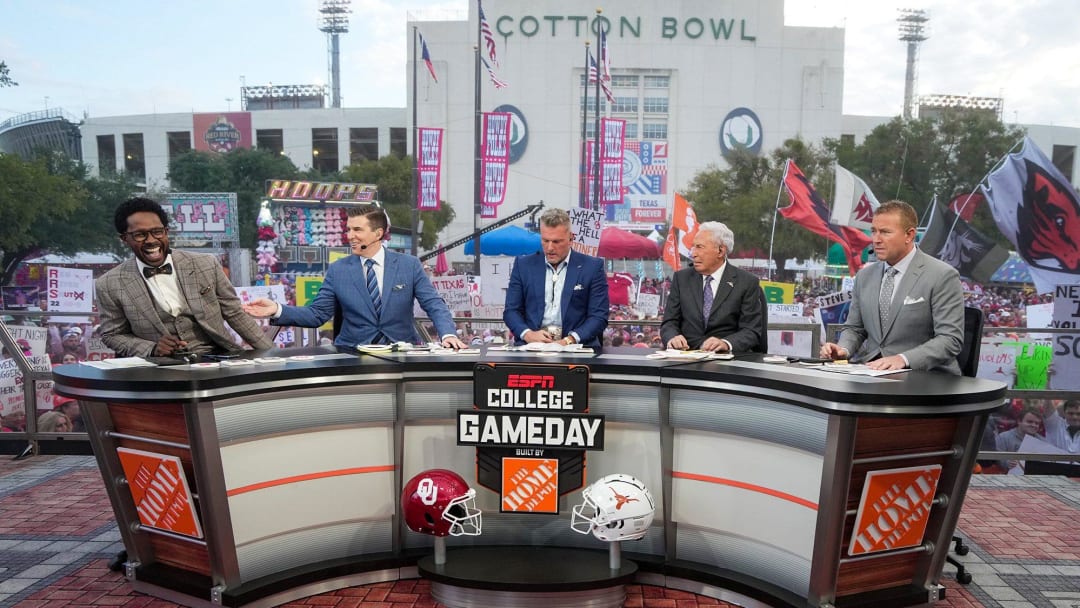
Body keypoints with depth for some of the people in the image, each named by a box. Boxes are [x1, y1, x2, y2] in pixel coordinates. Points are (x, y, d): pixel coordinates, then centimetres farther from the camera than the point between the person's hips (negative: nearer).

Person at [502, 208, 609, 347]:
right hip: (532, 343, 1)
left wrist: (569, 340, -16)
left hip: (575, 344, -1)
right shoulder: (523, 264, 9)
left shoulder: (592, 267, 3)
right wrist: (528, 334, -11)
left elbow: (599, 316, 0)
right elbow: (511, 310, 9)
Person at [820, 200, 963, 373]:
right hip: (870, 369, 5)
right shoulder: (865, 276, 11)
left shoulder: (942, 276, -6)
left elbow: (950, 339, -11)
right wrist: (843, 349, -6)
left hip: (921, 373, -4)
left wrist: (903, 359, -26)